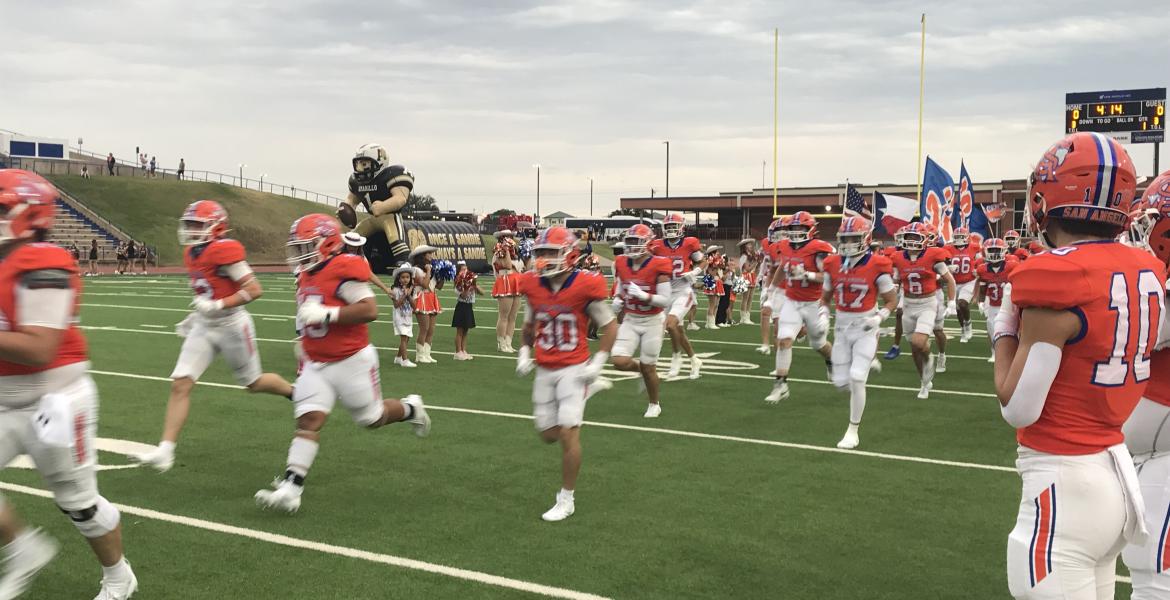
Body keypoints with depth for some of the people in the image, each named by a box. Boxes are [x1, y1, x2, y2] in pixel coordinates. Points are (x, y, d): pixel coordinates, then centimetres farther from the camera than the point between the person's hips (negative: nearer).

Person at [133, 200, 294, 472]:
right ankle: (165, 450, -5)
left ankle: (295, 392, 41)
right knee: (180, 384, -5)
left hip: (231, 325, -7)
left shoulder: (225, 251, -20)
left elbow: (254, 290, -21)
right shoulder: (192, 254, 6)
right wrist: (197, 315, 16)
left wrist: (218, 305, -26)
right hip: (204, 327, 7)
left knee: (254, 383, 11)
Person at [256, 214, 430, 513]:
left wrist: (325, 314, -30)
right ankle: (290, 489, -12)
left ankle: (411, 409, 40)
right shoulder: (307, 275, 8)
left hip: (351, 362, -6)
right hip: (316, 364, 7)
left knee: (372, 418, 10)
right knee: (308, 420, -6)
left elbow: (369, 310, -28)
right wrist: (306, 343, 23)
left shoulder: (344, 270, -20)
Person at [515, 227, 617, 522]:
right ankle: (589, 389, 35)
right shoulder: (533, 286, -2)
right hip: (544, 371, 5)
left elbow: (609, 327, -4)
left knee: (568, 433, -11)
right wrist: (524, 353, 2)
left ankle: (566, 500, 4)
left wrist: (597, 363, -11)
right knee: (549, 434, 12)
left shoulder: (585, 287, -15)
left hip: (573, 369, -5)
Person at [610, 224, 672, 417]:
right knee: (620, 361, -11)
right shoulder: (622, 265, -2)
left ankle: (654, 405, 30)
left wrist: (643, 295, -30)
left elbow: (666, 301, -18)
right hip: (630, 320, 4)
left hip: (652, 322, -4)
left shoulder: (658, 266, -17)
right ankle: (641, 370, 25)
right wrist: (618, 301, -7)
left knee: (648, 367, 5)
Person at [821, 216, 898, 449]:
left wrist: (879, 318, -19)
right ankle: (867, 364, 39)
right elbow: (826, 296, 14)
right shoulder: (833, 264, -1)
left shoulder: (877, 266, -13)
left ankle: (853, 432, 2)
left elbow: (892, 301, -2)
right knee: (841, 382, 5)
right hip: (842, 326, 5)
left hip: (866, 327, -4)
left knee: (856, 379, -13)